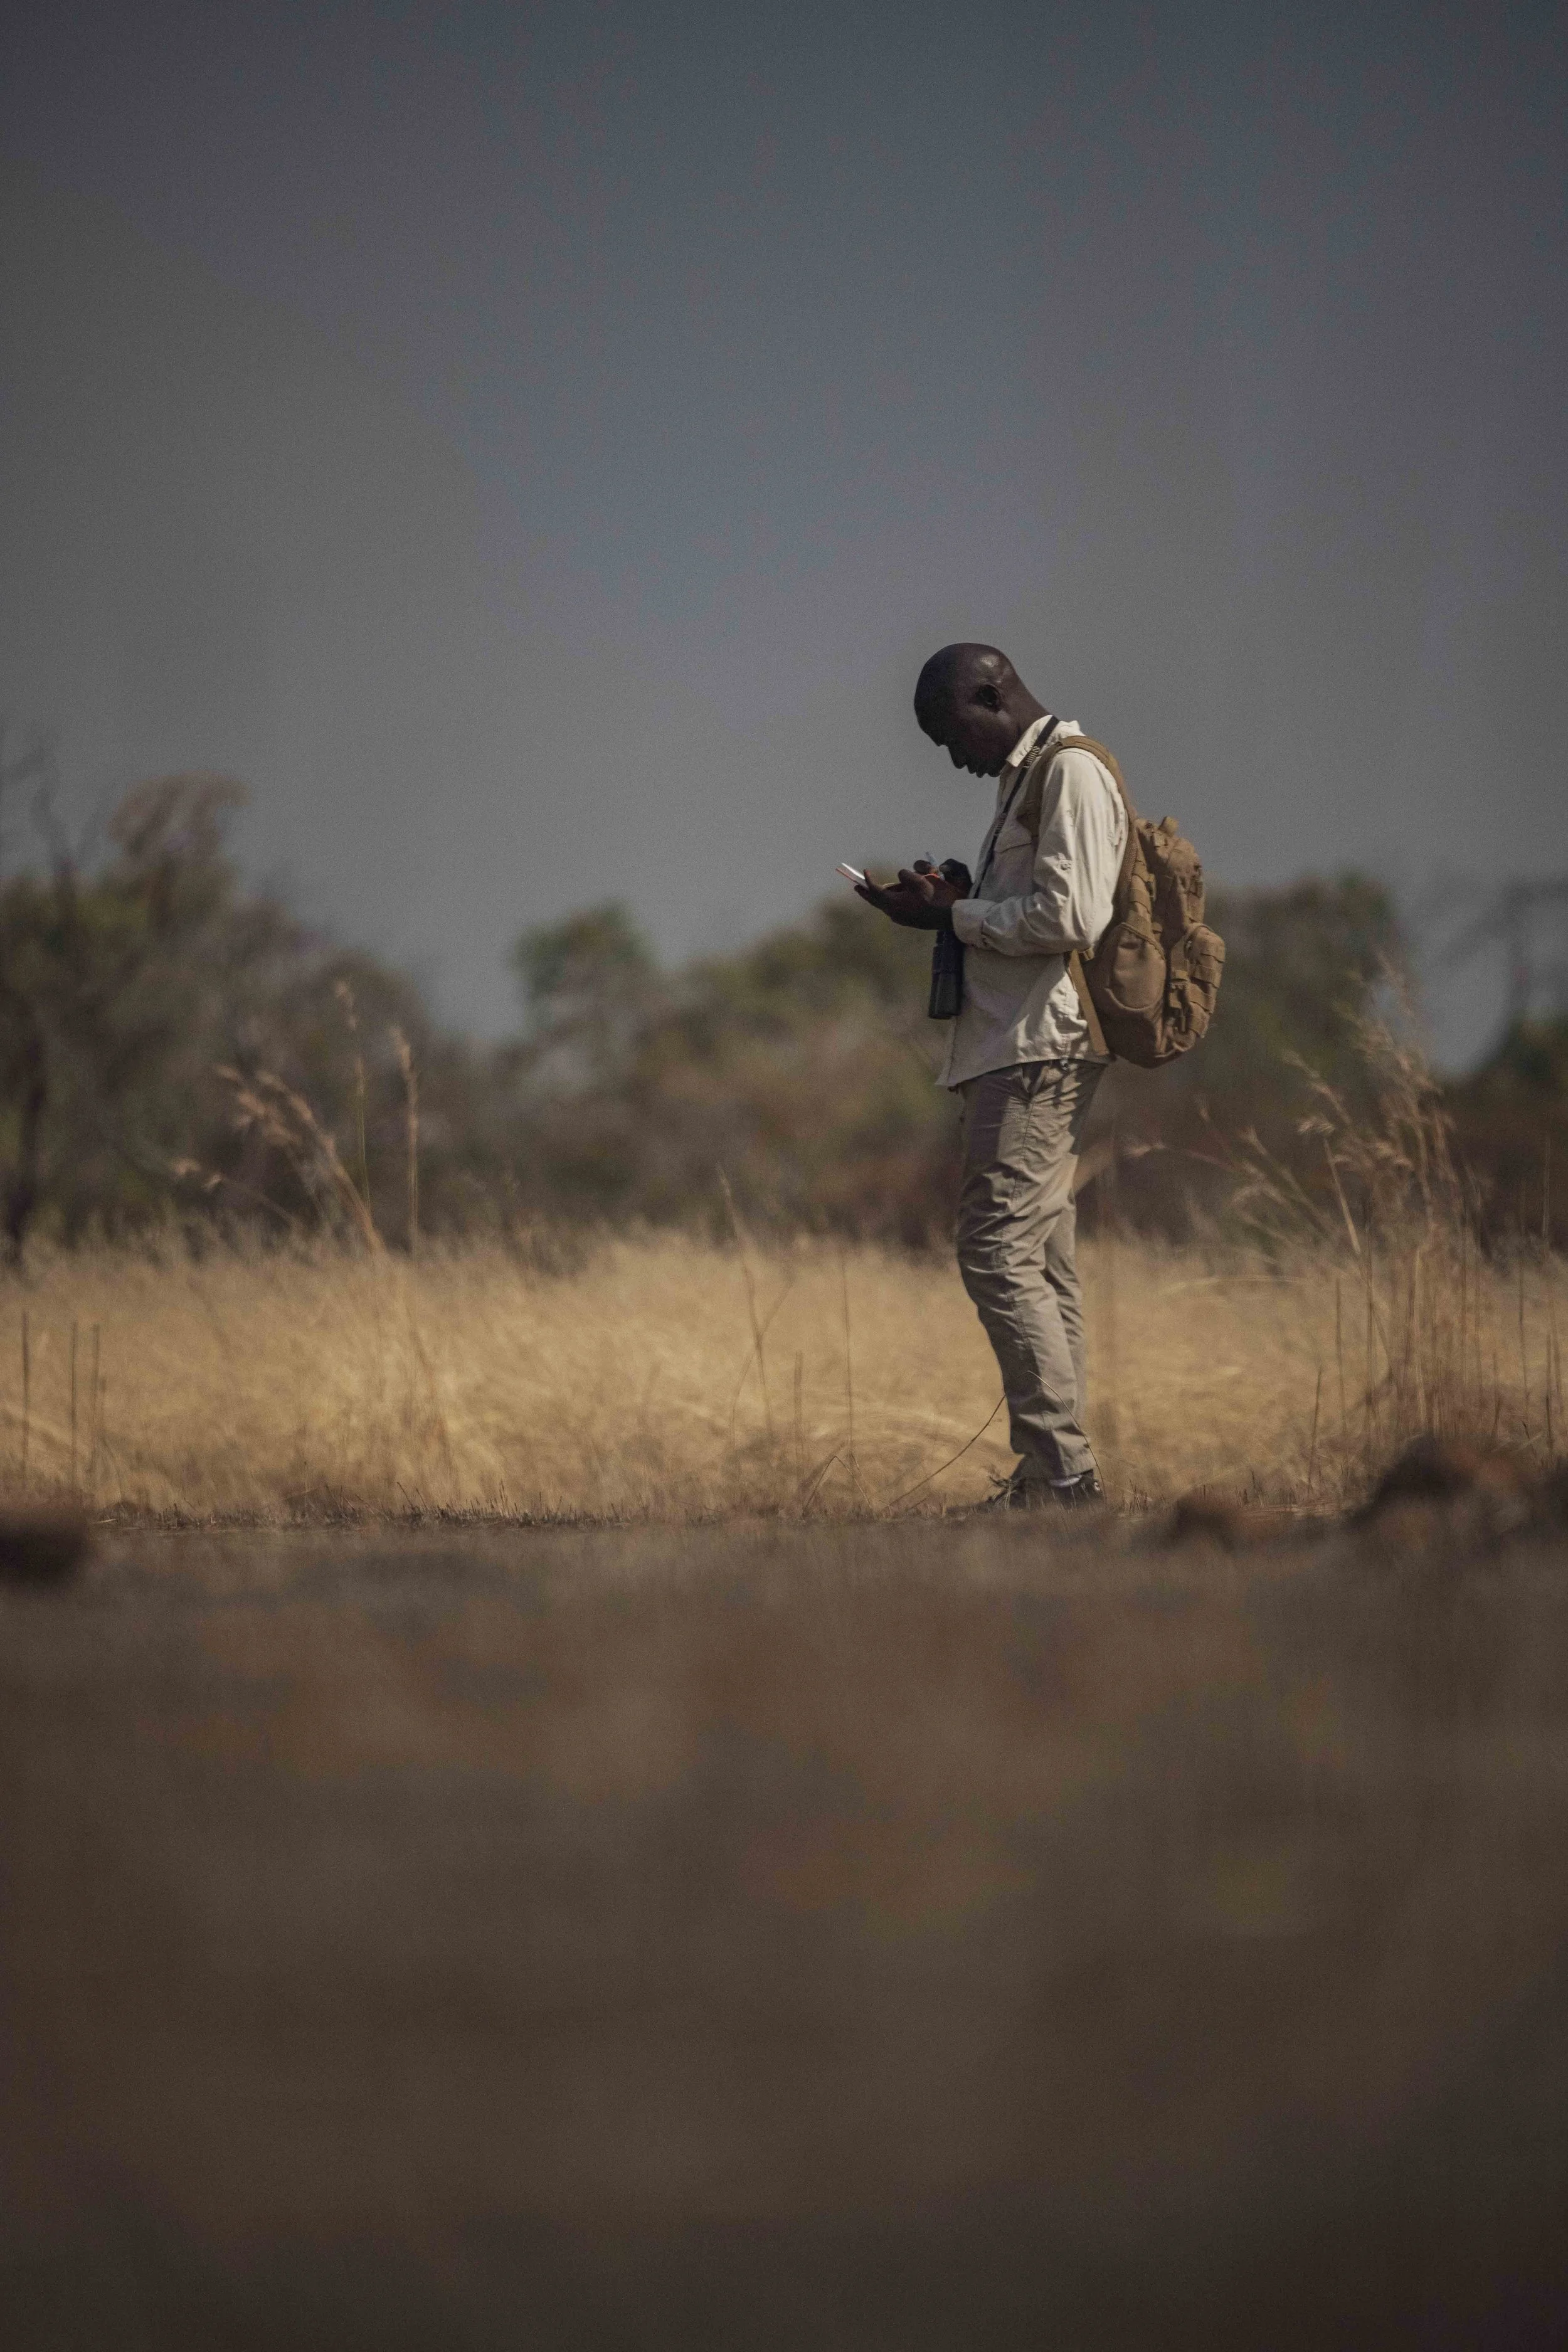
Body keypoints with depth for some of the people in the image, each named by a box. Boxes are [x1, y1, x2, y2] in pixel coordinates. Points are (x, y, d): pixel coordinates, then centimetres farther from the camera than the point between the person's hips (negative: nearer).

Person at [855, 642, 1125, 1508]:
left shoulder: (1070, 772, -9)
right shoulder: (1028, 778, 23)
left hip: (1041, 1046, -11)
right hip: (1017, 1046, 11)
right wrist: (960, 896, 9)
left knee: (998, 1250, -14)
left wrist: (954, 915, -11)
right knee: (1040, 1264, 8)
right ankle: (1049, 1475, 8)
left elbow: (1072, 916, -19)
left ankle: (1064, 1467, -16)